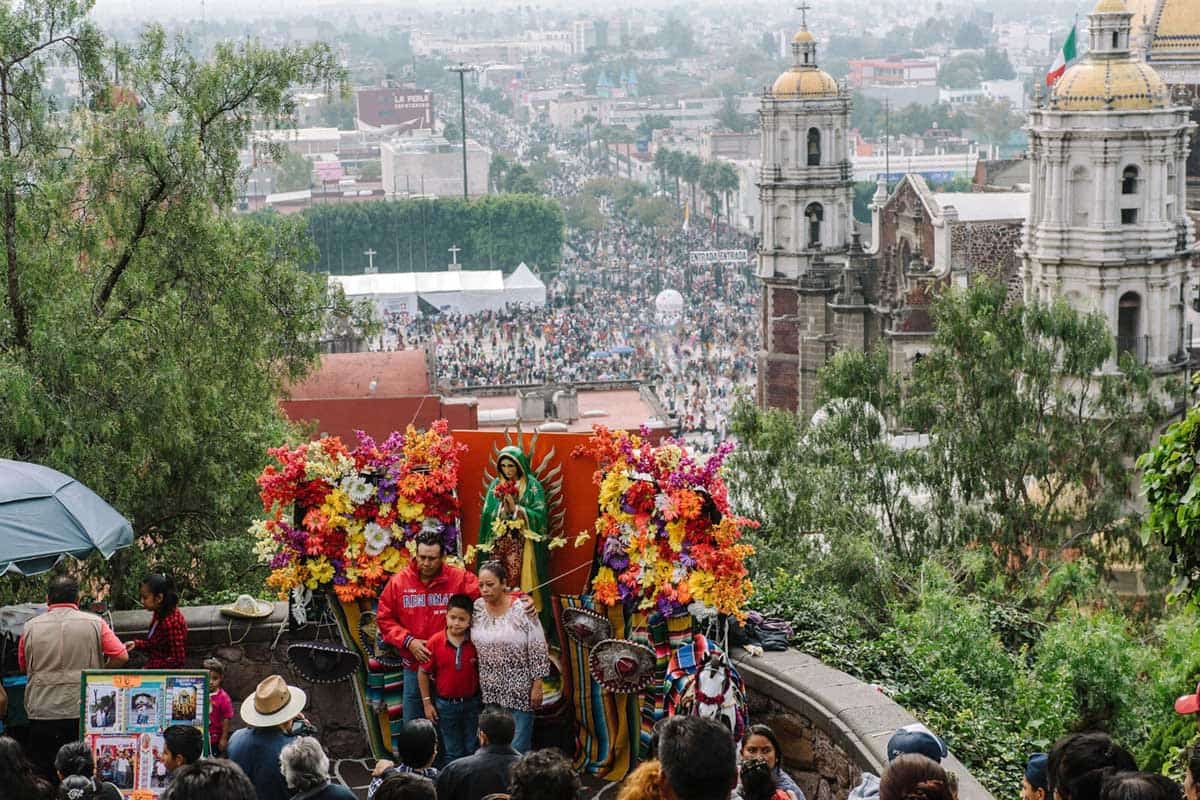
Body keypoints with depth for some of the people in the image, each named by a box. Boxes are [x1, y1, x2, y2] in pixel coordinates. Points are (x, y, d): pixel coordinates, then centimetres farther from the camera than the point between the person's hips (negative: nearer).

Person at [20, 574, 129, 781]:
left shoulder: (31, 627, 3)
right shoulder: (95, 623, -1)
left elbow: (23, 666, 13)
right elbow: (121, 656, -5)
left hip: (42, 713, 1)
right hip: (84, 714, -1)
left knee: (43, 780, 7)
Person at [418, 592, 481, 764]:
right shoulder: (435, 642, -15)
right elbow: (423, 673, -4)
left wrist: (484, 700, -1)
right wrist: (427, 702, -2)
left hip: (471, 703, 1)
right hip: (445, 704, -1)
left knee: (472, 750, 15)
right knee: (452, 753, 13)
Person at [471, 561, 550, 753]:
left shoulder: (521, 609, -13)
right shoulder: (477, 607, 1)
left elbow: (539, 651, -10)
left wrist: (537, 686, -10)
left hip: (520, 691, -4)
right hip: (490, 691, 5)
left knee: (518, 747, -3)